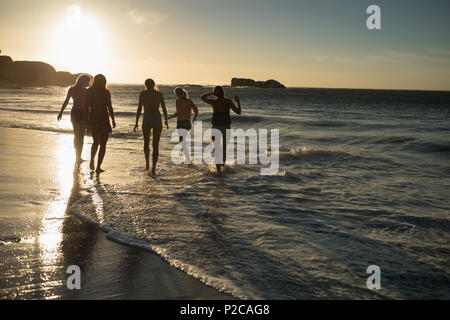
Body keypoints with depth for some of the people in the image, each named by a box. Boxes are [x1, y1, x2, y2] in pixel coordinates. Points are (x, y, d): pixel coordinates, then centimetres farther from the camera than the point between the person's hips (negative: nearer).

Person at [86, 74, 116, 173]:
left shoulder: (89, 91, 2)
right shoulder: (106, 92, -7)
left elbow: (87, 107, 2)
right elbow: (110, 107, -9)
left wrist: (86, 120, 9)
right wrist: (113, 120, 0)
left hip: (92, 120, 4)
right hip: (103, 120, -4)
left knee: (96, 142, 24)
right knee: (103, 144, 5)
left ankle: (92, 160, 7)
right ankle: (98, 167, 0)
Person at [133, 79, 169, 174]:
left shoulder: (143, 93, -1)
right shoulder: (159, 94, 4)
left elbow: (139, 109, -6)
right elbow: (164, 109, 5)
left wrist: (136, 122, -3)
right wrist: (166, 120, 19)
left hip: (147, 120, -1)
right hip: (157, 120, 1)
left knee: (146, 143, 22)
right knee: (156, 145, 4)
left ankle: (147, 164, 22)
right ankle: (154, 167, -4)